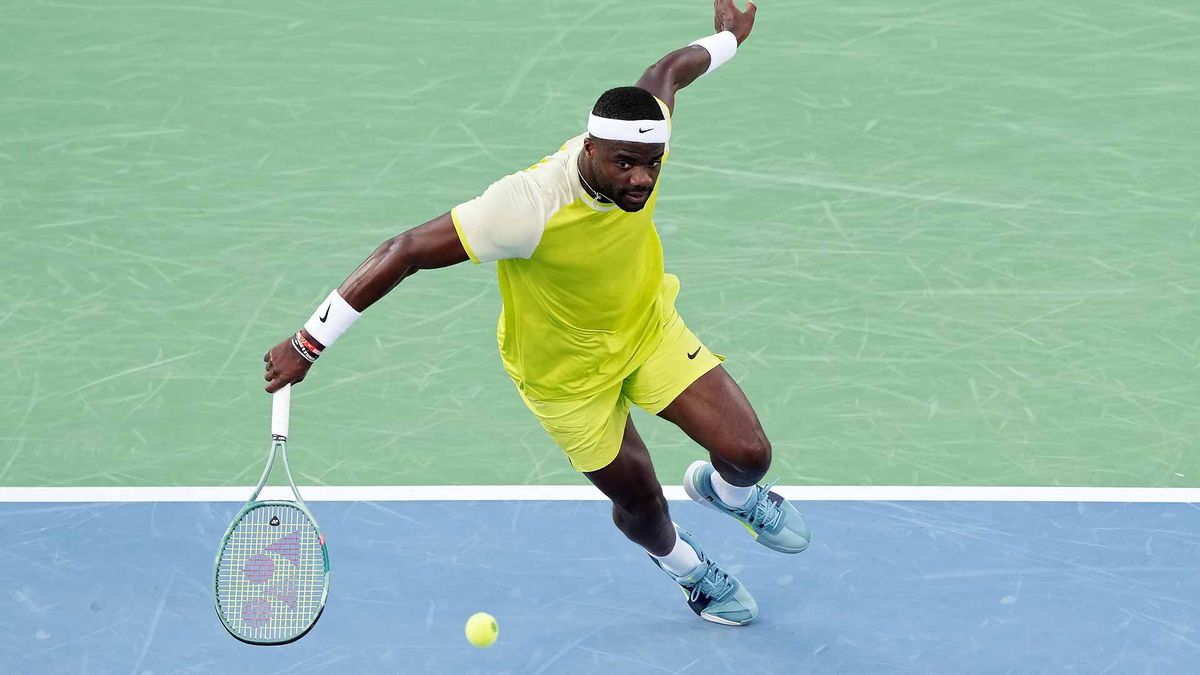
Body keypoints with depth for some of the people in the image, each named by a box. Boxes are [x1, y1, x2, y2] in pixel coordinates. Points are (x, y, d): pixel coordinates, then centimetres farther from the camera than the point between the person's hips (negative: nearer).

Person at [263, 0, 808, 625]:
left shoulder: (640, 143, -25)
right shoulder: (529, 207, -42)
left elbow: (662, 72, 0)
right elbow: (401, 253, -38)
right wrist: (307, 345, -37)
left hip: (649, 328, 4)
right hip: (568, 372, -4)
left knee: (749, 454, -6)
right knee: (640, 504, 10)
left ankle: (727, 491, 36)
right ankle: (688, 567, 50)